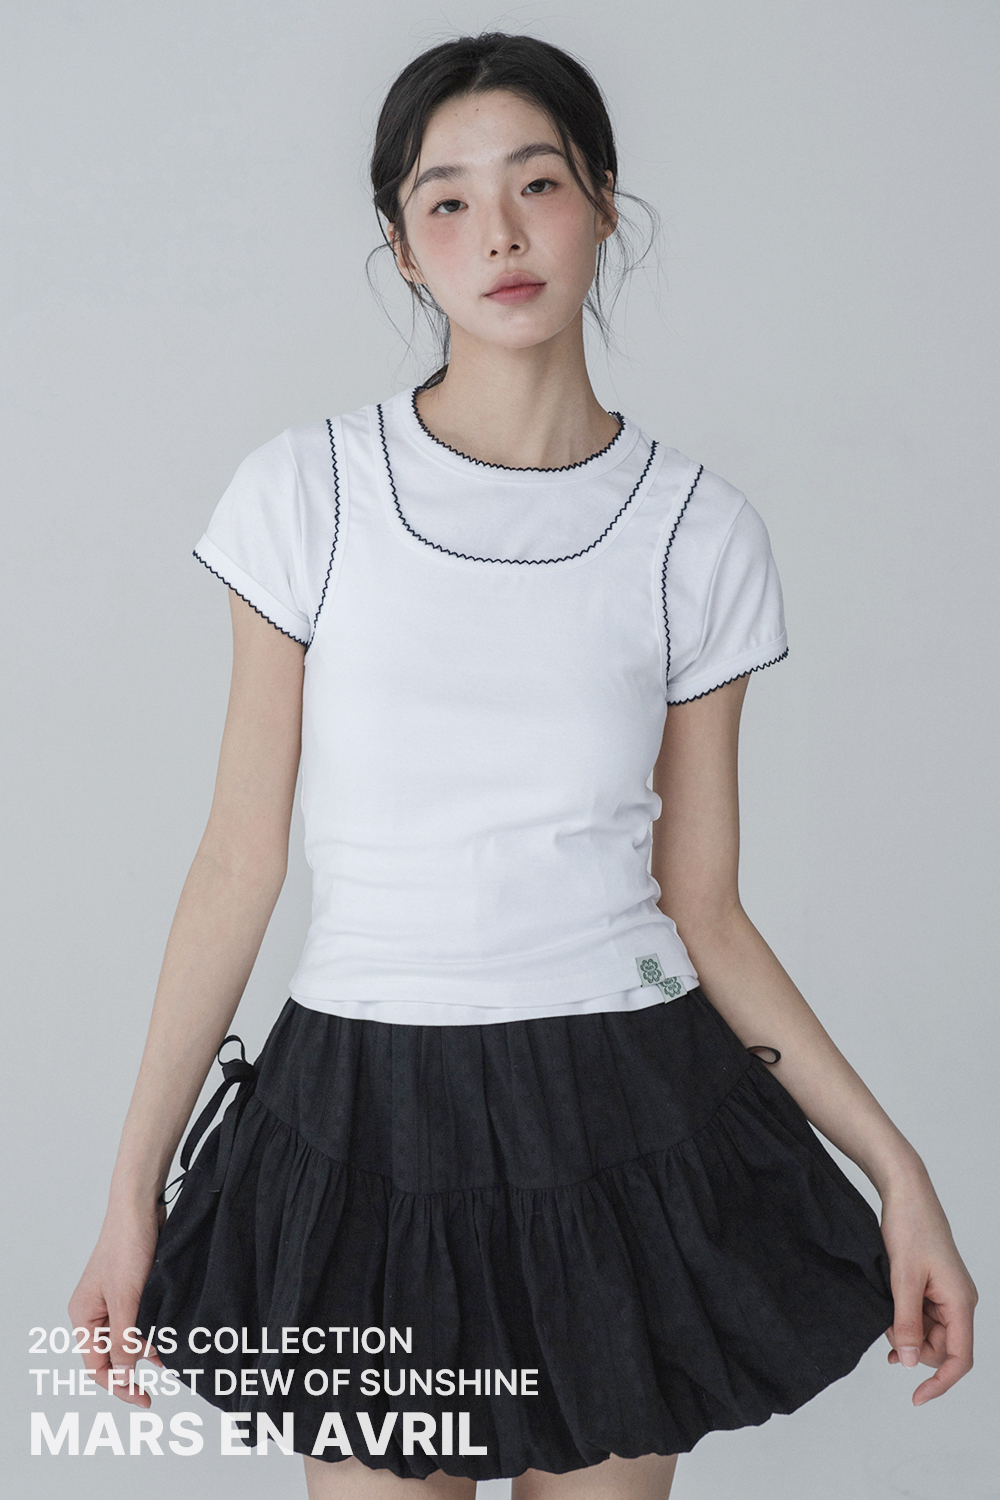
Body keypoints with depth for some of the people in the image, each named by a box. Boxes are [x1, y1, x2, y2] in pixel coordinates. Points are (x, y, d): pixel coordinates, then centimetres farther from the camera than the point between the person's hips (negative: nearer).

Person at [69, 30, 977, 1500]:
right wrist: (133, 1192, -2)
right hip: (366, 1119, 0)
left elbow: (702, 906, 3)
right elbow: (241, 860, -1)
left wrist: (896, 1168, -2)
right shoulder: (308, 494, -4)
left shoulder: (698, 532, -1)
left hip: (625, 1119, 1)